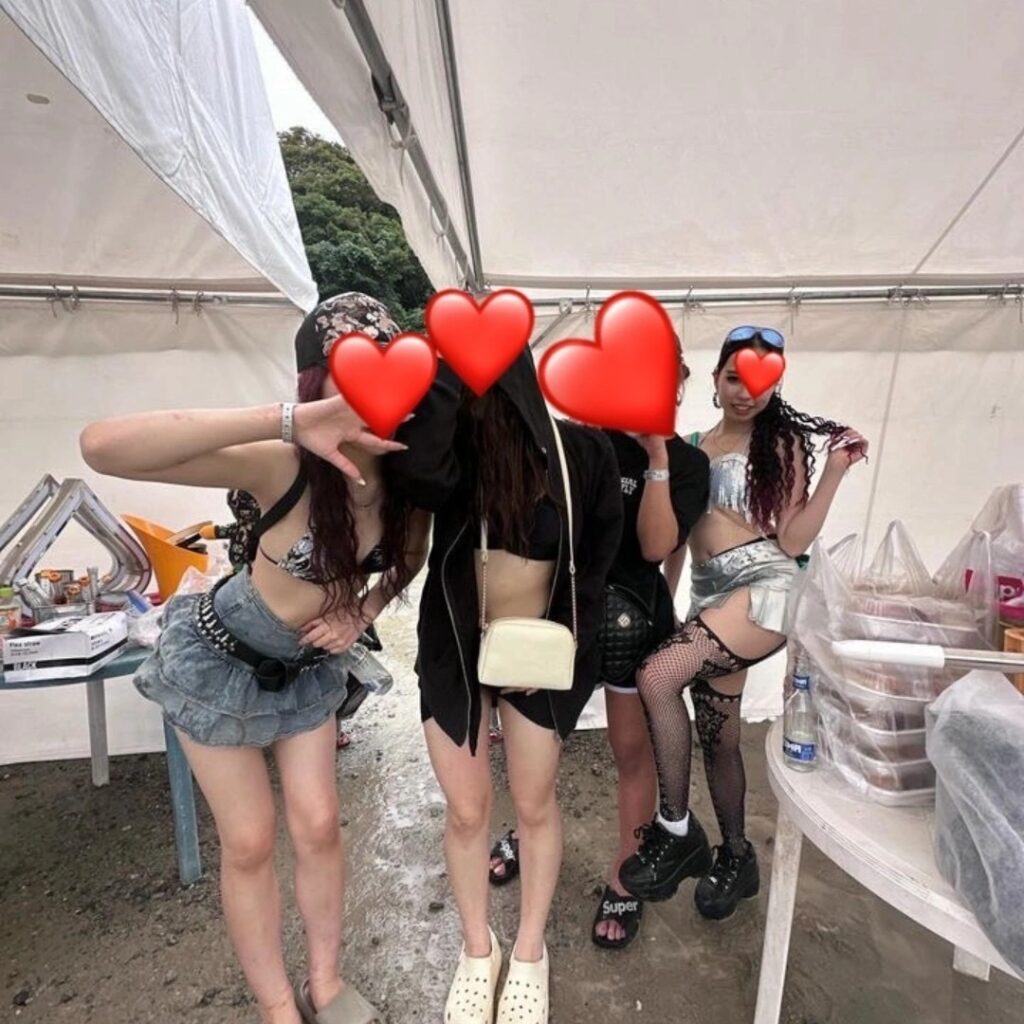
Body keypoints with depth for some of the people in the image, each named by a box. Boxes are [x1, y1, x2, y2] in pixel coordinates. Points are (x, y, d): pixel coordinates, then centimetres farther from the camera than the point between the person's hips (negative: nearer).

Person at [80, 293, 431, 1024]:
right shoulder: (281, 466, -33)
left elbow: (408, 560, 3)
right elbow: (102, 447, -46)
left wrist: (361, 614, -15)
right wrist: (285, 420, -53)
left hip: (307, 666, 4)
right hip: (220, 661, -4)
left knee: (318, 826, 11)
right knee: (249, 843, 8)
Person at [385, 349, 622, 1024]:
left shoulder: (582, 451, -13)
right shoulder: (452, 443, -12)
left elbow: (601, 552, -2)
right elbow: (416, 474, -38)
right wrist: (449, 359, -32)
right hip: (455, 647, 1)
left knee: (535, 804, 14)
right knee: (467, 810, 11)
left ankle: (530, 951, 40)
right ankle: (477, 948, 39)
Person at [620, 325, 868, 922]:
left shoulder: (784, 443, 1)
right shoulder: (697, 445, 14)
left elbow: (792, 541, -5)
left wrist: (835, 471, -10)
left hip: (763, 588, -6)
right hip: (709, 595, 6)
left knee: (657, 676, -25)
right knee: (717, 737, 12)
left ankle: (676, 830, -6)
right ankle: (736, 857, 35)